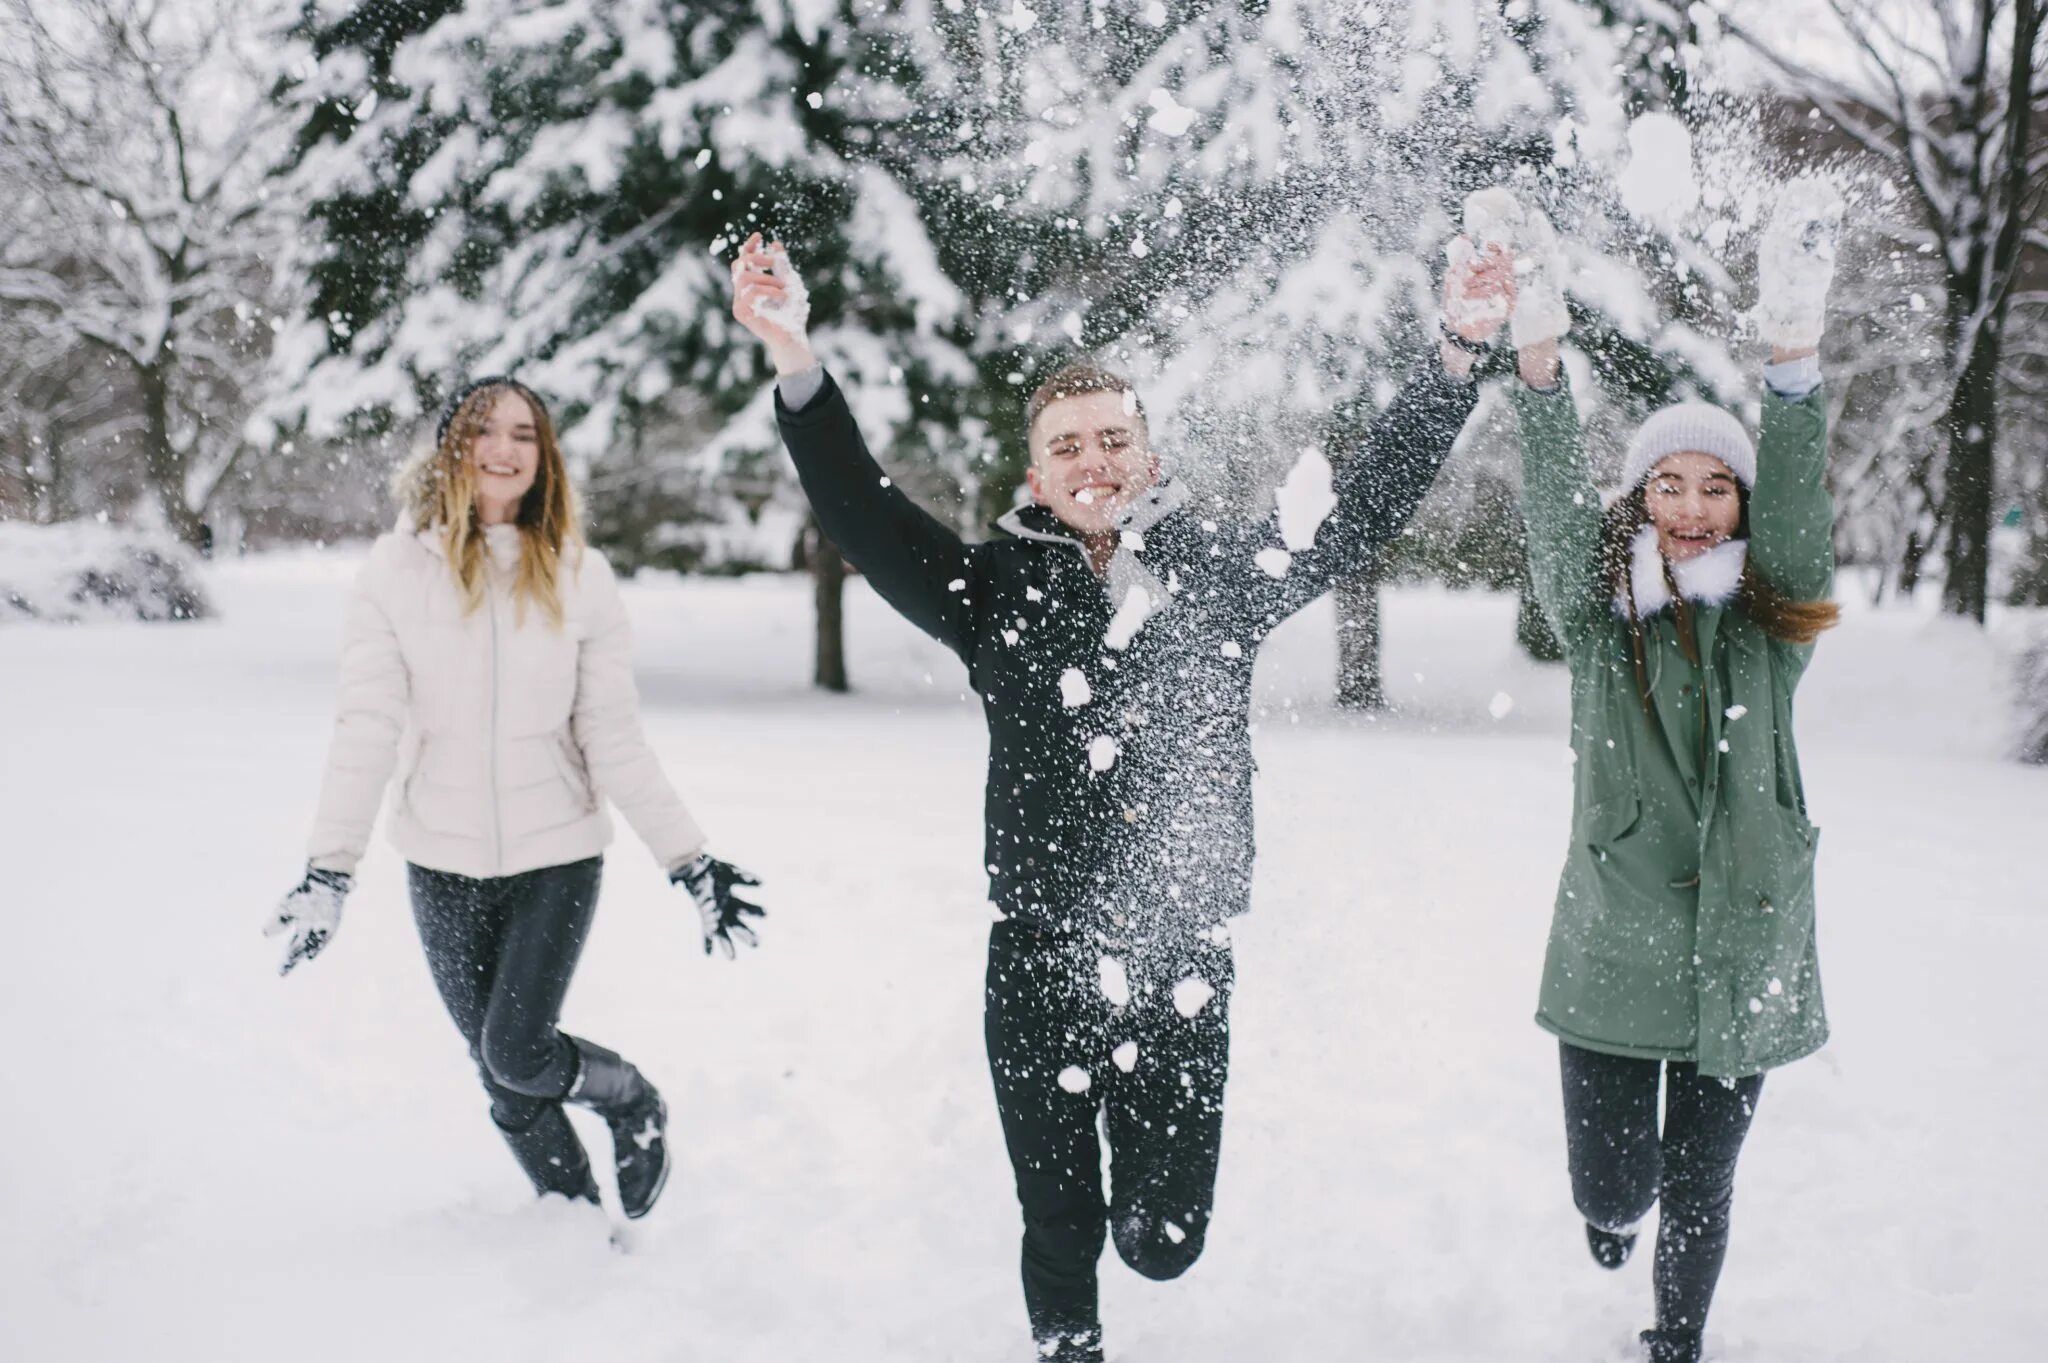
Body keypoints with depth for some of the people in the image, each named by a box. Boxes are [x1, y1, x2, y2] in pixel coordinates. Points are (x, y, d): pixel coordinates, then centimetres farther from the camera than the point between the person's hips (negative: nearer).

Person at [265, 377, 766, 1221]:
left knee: (517, 1053, -10)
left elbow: (616, 740, -3)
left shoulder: (577, 576, -4)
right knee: (504, 1081, 10)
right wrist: (328, 870, -16)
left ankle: (633, 1101, 22)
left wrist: (690, 862, -7)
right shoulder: (398, 571, -5)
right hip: (444, 864, 1)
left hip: (557, 855, -1)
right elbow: (365, 729, -8)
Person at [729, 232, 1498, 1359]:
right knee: (1060, 1229, 12)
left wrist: (1459, 352, -5)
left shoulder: (1222, 569, 2)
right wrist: (794, 360, -24)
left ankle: (1140, 1163, 42)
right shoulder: (995, 588, 0)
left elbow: (1366, 507, 2)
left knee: (1163, 1241, 7)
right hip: (1039, 966, 0)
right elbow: (860, 512, -9)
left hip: (1181, 967, 0)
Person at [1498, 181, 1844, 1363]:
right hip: (1612, 957, -1)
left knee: (1701, 1190, 13)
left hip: (1743, 959, 1)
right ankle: (1618, 1202, 44)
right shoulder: (1598, 620, -1)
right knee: (1612, 1185, 5)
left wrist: (1795, 342, -32)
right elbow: (1557, 508, -17)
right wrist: (1539, 351, -33)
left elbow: (1797, 505, -15)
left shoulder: (1775, 627, 1)